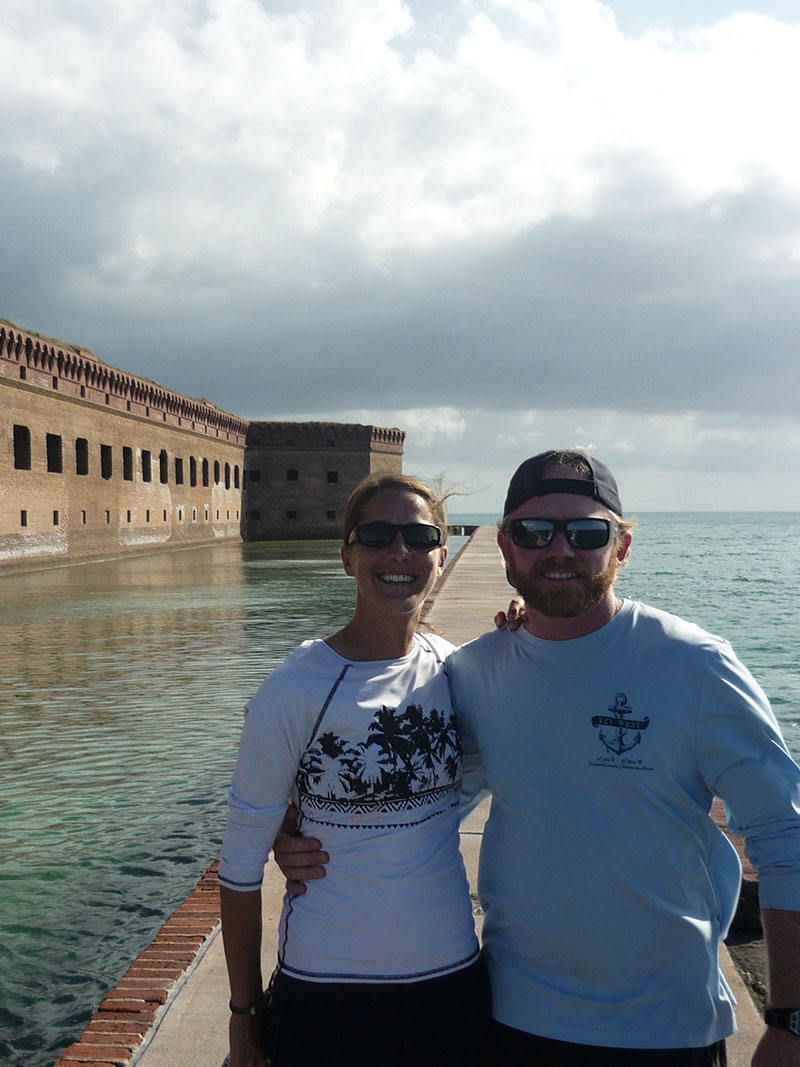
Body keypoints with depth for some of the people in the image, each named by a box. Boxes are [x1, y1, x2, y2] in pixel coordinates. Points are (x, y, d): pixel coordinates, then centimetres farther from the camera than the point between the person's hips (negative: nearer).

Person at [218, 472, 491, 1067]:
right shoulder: (295, 690, -14)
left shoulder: (457, 670, -3)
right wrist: (245, 1012, -2)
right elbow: (241, 864, -8)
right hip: (325, 992, -3)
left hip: (452, 977, 4)